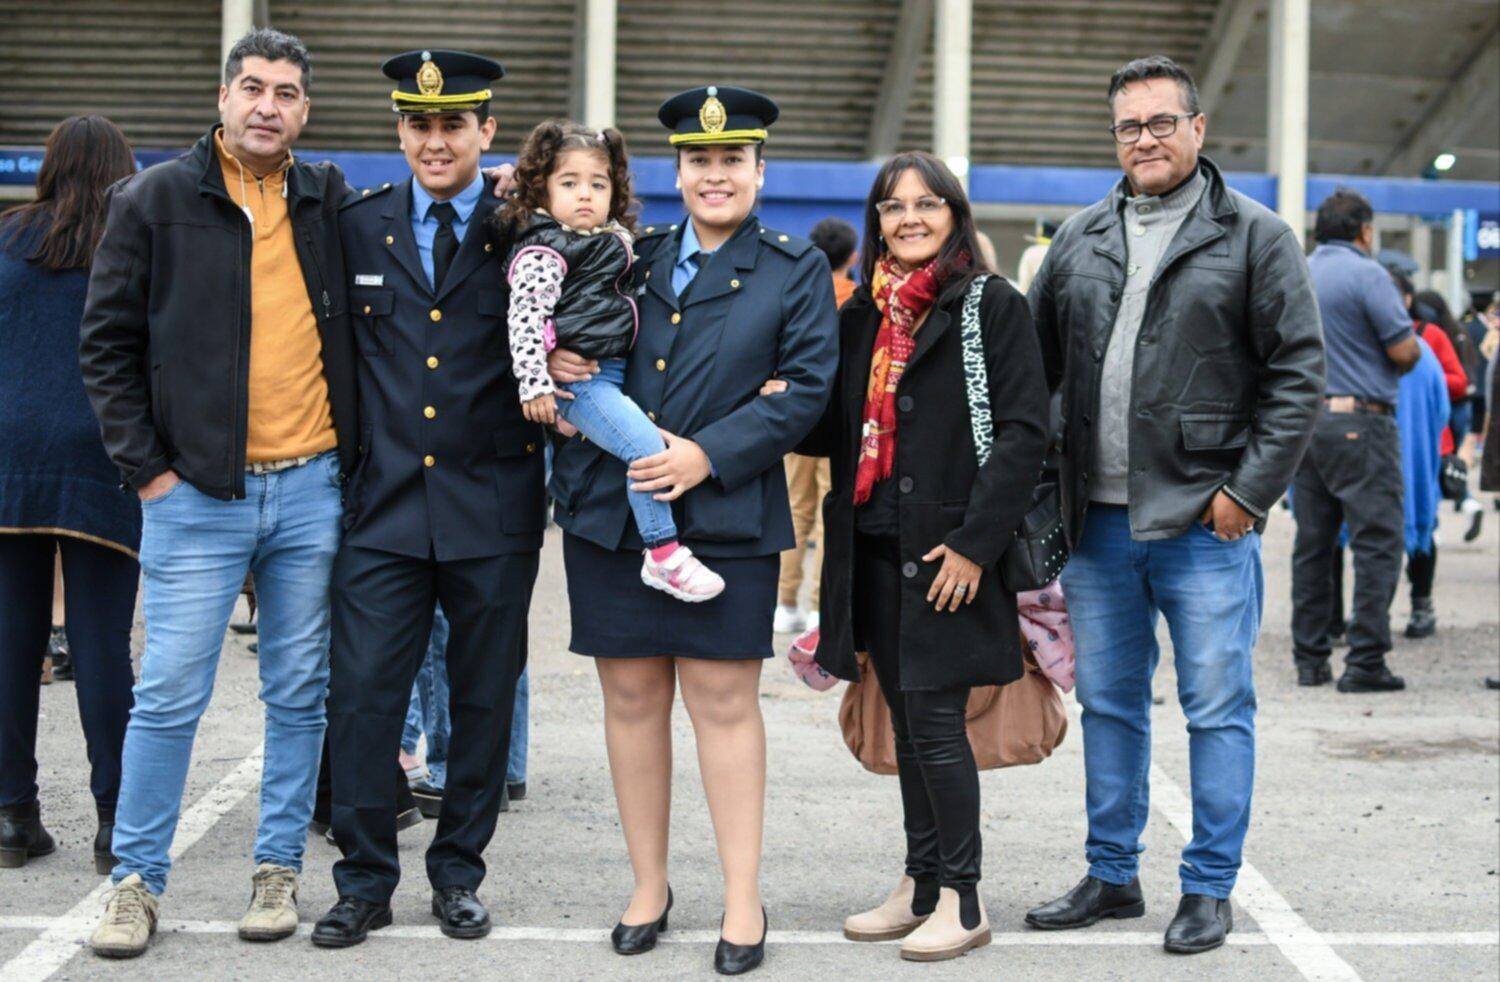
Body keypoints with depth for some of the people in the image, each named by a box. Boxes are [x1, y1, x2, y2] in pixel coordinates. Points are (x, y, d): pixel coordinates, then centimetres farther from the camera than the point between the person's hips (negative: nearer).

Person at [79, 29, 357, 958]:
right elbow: (109, 344, 1)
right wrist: (147, 466, -4)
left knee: (300, 695, 9)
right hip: (197, 495, -2)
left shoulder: (331, 200, 7)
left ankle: (281, 869, 21)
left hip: (311, 489, 3)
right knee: (170, 696, -1)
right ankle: (139, 880, 12)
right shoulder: (155, 201, 0)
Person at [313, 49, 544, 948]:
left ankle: (459, 872, 22)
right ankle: (365, 881, 12)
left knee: (484, 698, 8)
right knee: (365, 695, -2)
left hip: (493, 506, -1)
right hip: (385, 503, 1)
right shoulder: (357, 226, 7)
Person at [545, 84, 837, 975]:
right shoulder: (630, 258, 13)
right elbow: (556, 326, 19)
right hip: (609, 510, 3)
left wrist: (709, 453, -14)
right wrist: (556, 360, -6)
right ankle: (649, 886, 20)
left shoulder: (796, 270, 5)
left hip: (724, 517, -3)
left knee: (725, 702, -1)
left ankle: (744, 902, 8)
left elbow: (806, 387, -4)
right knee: (632, 698, 7)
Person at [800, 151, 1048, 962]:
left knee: (933, 719, -6)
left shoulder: (992, 306, -4)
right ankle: (920, 886, 21)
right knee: (906, 722, 12)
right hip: (875, 545, 6)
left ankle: (961, 901, 5)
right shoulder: (861, 315, 14)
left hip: (948, 548, -6)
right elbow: (836, 430, 15)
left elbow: (1024, 430, -10)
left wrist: (974, 542, -16)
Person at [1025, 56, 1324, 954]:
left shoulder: (1256, 237, -2)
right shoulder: (1079, 241, 12)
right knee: (1109, 704, 13)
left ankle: (1210, 889, 13)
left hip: (1204, 520, -4)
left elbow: (1298, 374, -5)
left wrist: (1248, 489, -11)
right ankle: (1112, 875, 26)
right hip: (1099, 521, 5)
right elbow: (1035, 364, 15)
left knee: (1218, 711, 2)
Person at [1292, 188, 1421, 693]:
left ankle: (1310, 660, 13)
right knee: (1377, 540, -3)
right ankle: (1365, 661, -7)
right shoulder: (1367, 274, -9)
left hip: (1302, 420, 7)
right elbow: (1405, 351, -11)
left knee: (1312, 544, 11)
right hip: (1359, 421, -7)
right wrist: (1407, 331, 10)